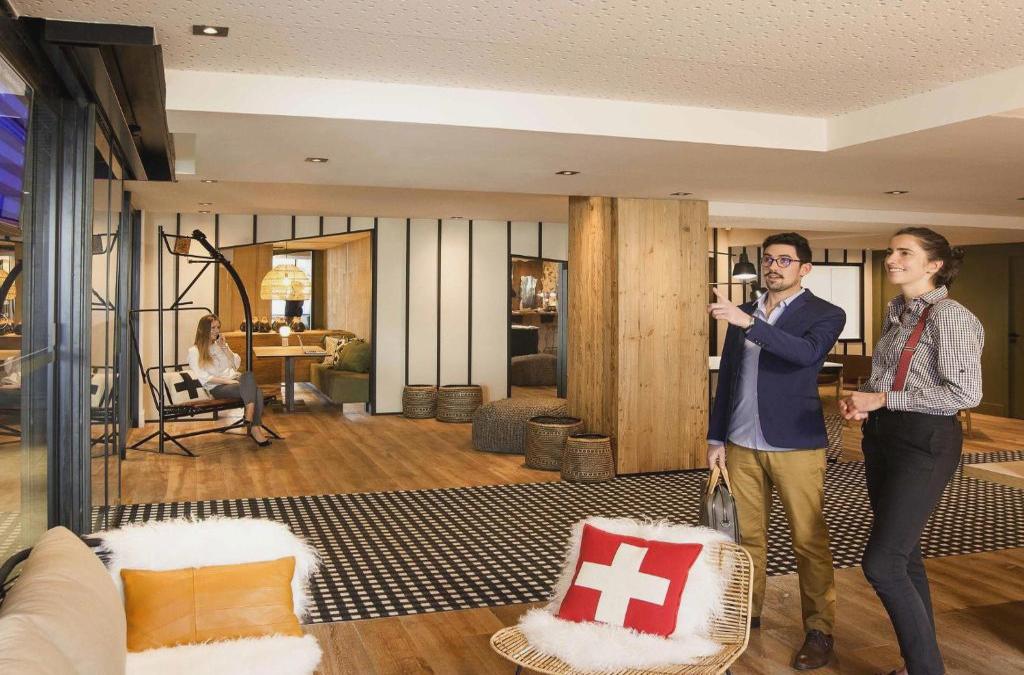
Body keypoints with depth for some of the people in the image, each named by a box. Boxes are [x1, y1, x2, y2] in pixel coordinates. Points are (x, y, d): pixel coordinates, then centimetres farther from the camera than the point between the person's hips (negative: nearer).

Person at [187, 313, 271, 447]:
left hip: (234, 379, 5)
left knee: (252, 383, -33)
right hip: (217, 387, -5)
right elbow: (204, 378, -7)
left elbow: (236, 364, 15)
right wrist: (227, 380, -15)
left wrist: (224, 347, 5)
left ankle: (254, 427, -40)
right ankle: (255, 427, -37)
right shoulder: (194, 351, 4)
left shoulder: (220, 344, 23)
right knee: (250, 385, -35)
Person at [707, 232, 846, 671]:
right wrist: (716, 437, 10)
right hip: (741, 444, 4)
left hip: (796, 445, -4)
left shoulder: (825, 314, -2)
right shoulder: (742, 312, 12)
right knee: (746, 533, 10)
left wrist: (749, 323, -33)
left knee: (809, 540, 2)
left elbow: (808, 352, -24)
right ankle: (746, 613, 24)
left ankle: (819, 629, 13)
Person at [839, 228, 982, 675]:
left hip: (924, 442, -8)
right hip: (882, 437, 9)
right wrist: (860, 400, 1)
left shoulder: (950, 316, -13)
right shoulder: (896, 313, 12)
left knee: (881, 564, -11)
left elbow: (966, 393, -20)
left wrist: (883, 399, -18)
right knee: (904, 557, 16)